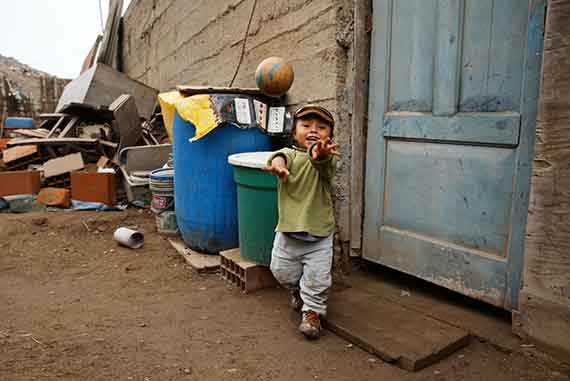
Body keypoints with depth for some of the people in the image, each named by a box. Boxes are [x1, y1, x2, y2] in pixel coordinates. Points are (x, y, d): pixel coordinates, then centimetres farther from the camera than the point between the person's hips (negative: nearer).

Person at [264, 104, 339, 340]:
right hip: (288, 231, 2)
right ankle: (298, 291, 45)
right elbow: (282, 156, -28)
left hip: (319, 234, -2)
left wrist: (319, 154, -59)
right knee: (282, 271, 14)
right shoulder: (290, 155, -3)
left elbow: (323, 164, -34)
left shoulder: (327, 159, -8)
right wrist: (278, 163, -54)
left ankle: (313, 311, 23)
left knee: (318, 277, -2)